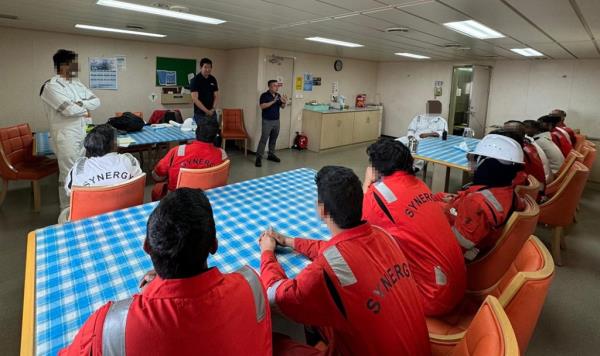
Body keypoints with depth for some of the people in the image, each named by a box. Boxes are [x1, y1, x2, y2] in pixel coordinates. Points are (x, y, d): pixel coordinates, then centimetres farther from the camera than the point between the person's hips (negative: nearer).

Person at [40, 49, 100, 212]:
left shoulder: (77, 84, 13)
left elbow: (96, 101, 5)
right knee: (68, 174, -1)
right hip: (66, 136, -8)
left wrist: (80, 104, -12)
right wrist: (85, 110, -3)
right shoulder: (51, 86, -12)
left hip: (84, 134, 8)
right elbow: (69, 110, -22)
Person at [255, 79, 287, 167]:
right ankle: (259, 157, -7)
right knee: (264, 139, -10)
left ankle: (271, 155, 25)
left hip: (276, 121, 6)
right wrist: (273, 101, -25)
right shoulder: (264, 95, -8)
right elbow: (262, 106, -21)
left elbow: (282, 107, 11)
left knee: (273, 139, 13)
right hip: (267, 121, -6)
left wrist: (284, 102, -11)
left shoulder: (278, 95, 10)